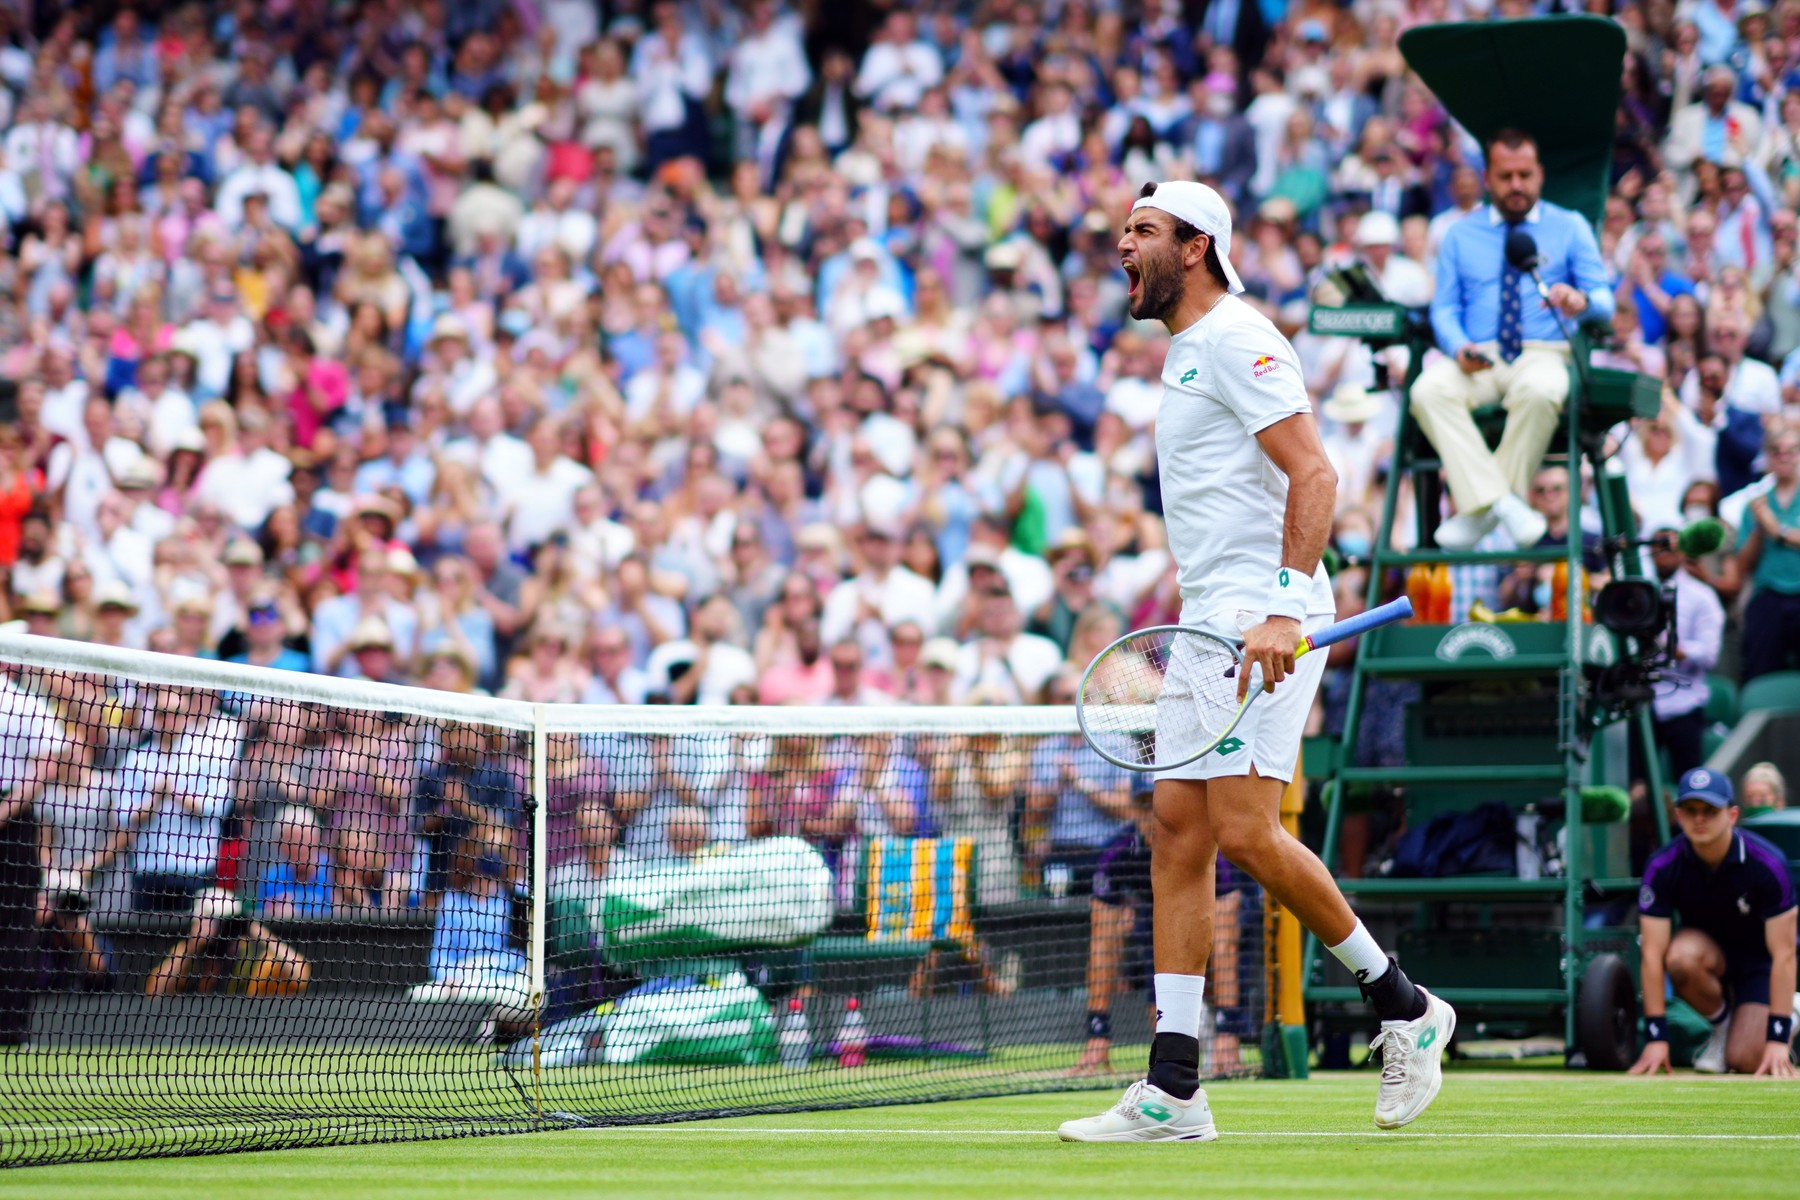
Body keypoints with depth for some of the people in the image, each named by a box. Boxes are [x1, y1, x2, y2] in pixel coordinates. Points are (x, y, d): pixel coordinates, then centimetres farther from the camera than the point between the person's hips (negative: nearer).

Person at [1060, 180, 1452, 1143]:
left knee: (1245, 831, -15)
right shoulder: (1185, 351, 21)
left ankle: (1403, 1007, 2)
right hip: (1209, 626, 10)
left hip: (1263, 620, -10)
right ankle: (1172, 1091, 0)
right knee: (1177, 837, 2)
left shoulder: (1236, 340, -9)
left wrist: (1282, 610, -26)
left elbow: (1312, 473, -18)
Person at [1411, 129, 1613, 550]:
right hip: (1477, 361, 2)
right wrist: (1460, 348, -13)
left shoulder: (1570, 227, 14)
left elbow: (1604, 300, 3)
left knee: (1539, 390, -40)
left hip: (1544, 353, -2)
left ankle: (1479, 508, -29)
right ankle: (1502, 501, -36)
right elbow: (1444, 309, 11)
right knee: (1428, 391, -32)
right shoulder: (1460, 236, 20)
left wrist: (1581, 301, -24)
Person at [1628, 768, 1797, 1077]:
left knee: (1747, 1060, -21)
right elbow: (1652, 955, -22)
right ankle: (1721, 1023, -4)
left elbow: (1783, 955, -25)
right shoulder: (1662, 867, -22)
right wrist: (1656, 1037, -27)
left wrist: (1777, 1040, -30)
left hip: (1758, 958, -2)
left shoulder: (1767, 864, -27)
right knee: (1682, 957, -36)